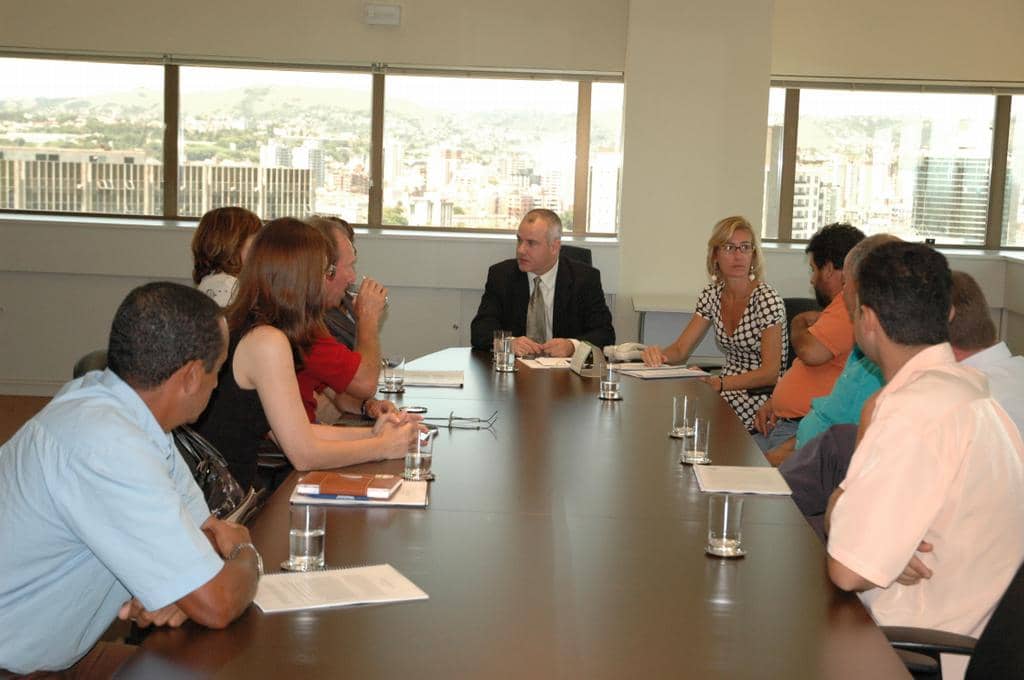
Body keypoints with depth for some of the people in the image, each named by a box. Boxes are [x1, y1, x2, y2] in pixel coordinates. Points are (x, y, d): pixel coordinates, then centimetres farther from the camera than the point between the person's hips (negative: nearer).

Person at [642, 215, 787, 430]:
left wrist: (717, 384, -30)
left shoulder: (767, 299, -14)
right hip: (729, 389, 6)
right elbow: (680, 350, 4)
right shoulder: (712, 295, 4)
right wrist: (657, 353, -20)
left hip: (761, 399, -6)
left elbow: (770, 373, -18)